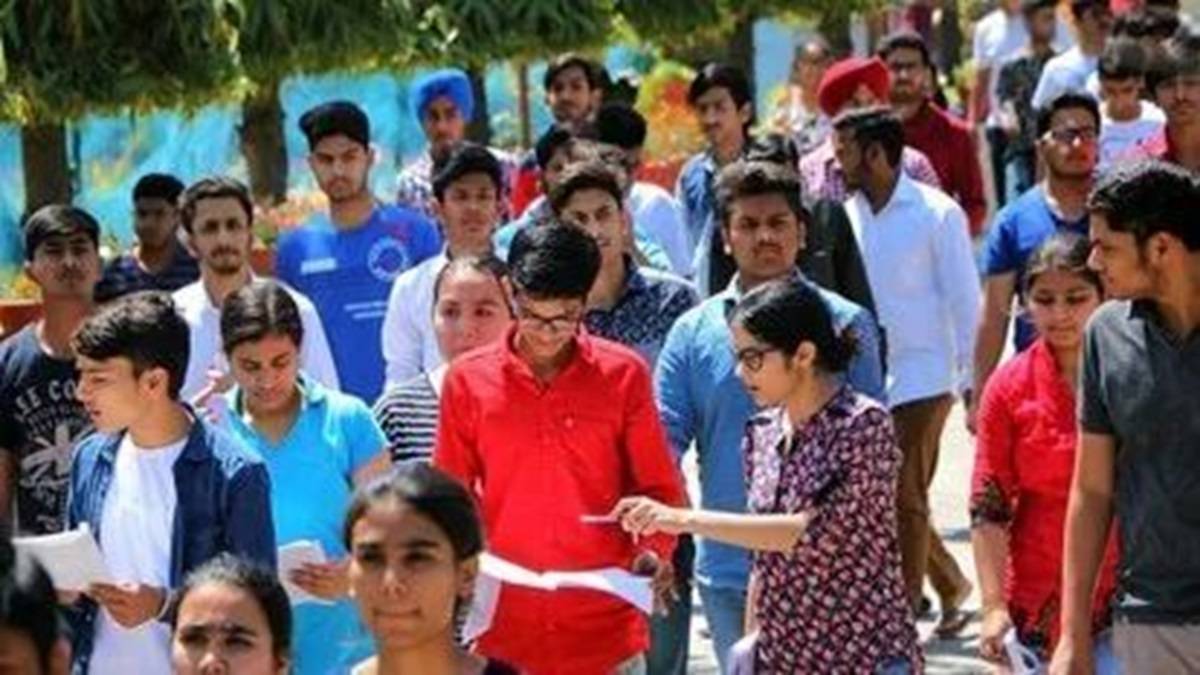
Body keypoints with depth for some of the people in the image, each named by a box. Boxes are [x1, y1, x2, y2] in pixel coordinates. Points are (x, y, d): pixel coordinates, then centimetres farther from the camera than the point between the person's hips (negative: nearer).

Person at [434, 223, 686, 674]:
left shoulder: (624, 375, 0)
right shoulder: (468, 380, 2)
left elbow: (659, 489, 6)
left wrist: (654, 550, -13)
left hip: (605, 625, 0)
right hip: (504, 628, 1)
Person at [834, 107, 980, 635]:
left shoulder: (937, 214, -8)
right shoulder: (846, 215, 7)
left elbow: (964, 300, -6)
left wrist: (972, 381, -9)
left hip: (921, 377, -6)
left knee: (905, 497, -7)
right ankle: (951, 586, 28)